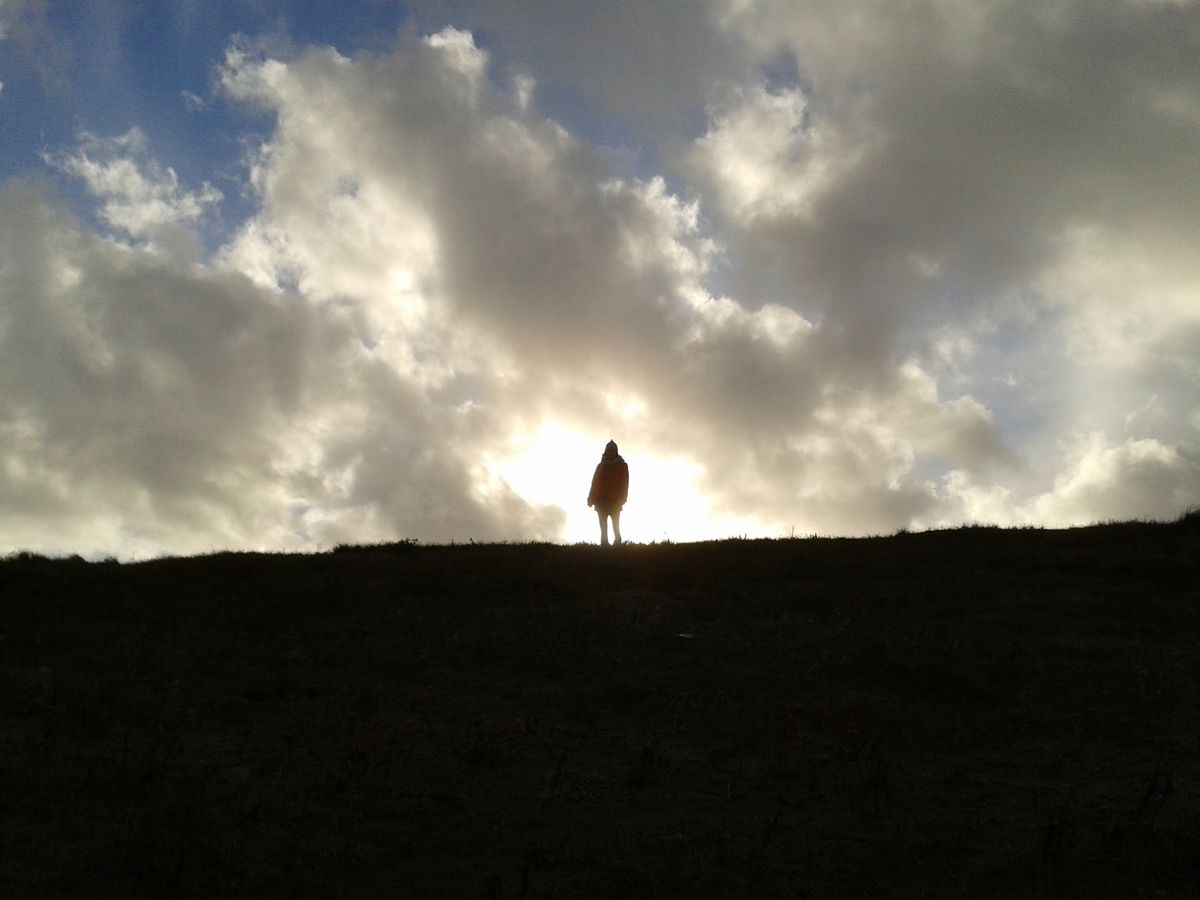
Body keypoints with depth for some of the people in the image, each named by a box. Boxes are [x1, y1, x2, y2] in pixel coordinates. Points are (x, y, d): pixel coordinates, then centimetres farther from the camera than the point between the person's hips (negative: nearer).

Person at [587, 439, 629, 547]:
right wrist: (591, 499, 2)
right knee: (603, 527, -2)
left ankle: (617, 545, -7)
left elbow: (624, 483, -1)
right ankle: (604, 545, -5)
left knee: (615, 526, -8)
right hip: (601, 500, 3)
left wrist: (621, 499, -13)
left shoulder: (622, 466, 7)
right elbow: (595, 483, 13)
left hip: (615, 501, -3)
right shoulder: (601, 466, 17)